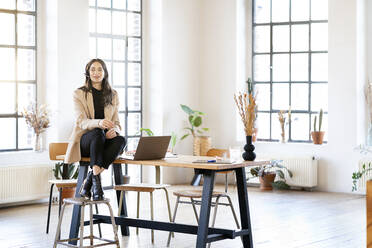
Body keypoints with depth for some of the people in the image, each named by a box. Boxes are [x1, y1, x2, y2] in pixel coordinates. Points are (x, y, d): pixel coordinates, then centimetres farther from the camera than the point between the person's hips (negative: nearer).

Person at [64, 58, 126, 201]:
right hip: (85, 140, -3)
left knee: (121, 140, -32)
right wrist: (98, 123, -33)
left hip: (105, 141, 3)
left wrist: (114, 130, -17)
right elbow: (81, 121, -10)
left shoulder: (113, 95, 14)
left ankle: (88, 181, -34)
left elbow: (116, 122, 11)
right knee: (98, 133, -38)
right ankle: (96, 182, -42)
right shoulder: (79, 94, 3)